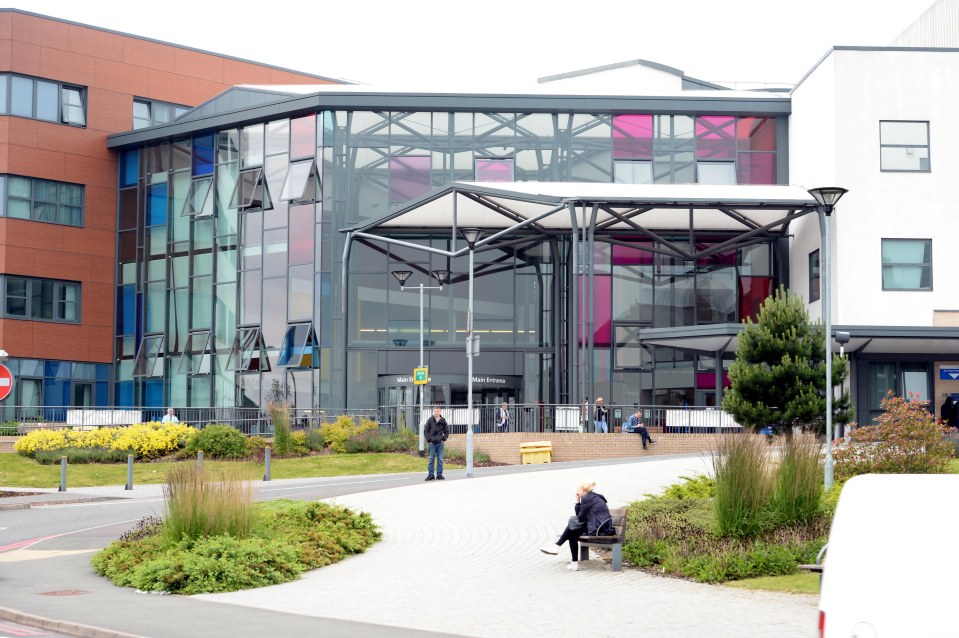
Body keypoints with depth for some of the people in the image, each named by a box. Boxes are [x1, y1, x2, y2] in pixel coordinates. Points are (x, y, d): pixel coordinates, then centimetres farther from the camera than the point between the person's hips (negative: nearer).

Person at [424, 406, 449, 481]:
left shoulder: (443, 421, 4)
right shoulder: (430, 420, 0)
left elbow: (447, 431, 12)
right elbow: (426, 431, 3)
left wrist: (444, 439, 0)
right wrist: (429, 439, -5)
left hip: (440, 443, 1)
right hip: (432, 443, -1)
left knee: (440, 460, 3)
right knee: (431, 459, 0)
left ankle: (439, 474, 9)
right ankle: (430, 475, 4)